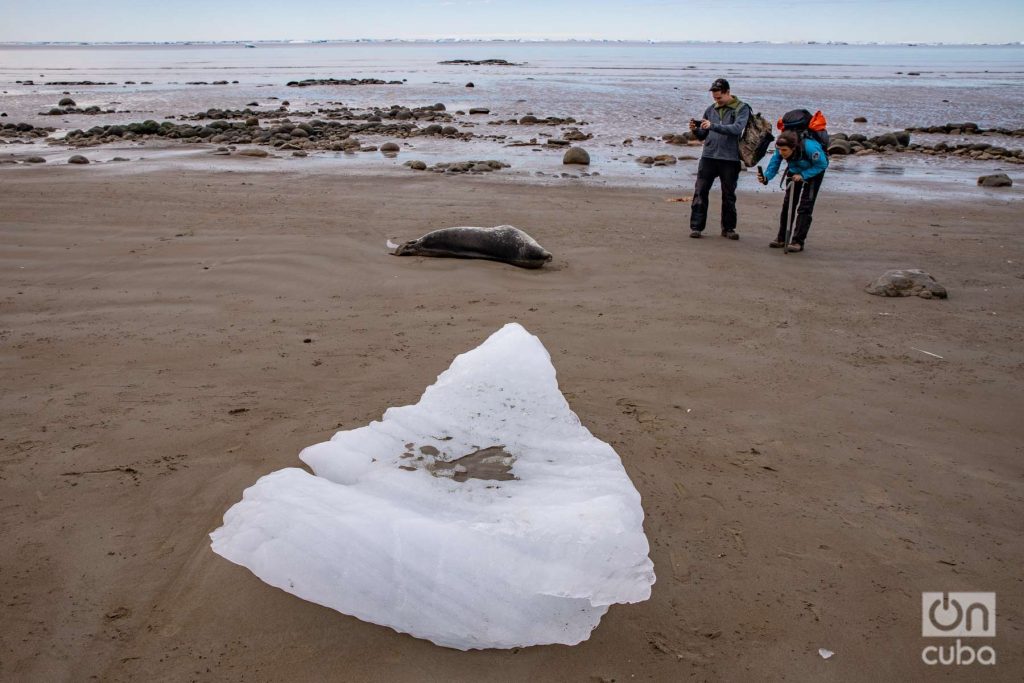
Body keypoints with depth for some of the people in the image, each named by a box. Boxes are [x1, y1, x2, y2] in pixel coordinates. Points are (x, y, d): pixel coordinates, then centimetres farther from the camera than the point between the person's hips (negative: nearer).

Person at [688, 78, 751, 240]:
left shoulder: (741, 109, -1)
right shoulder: (711, 109, 11)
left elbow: (737, 129, -19)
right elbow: (702, 136, 15)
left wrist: (713, 126, -26)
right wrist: (695, 130, -7)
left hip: (730, 159, -3)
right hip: (708, 157, 3)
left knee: (729, 195, 7)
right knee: (700, 192, -3)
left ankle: (728, 228, 18)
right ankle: (696, 227, 2)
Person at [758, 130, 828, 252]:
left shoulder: (809, 147, -41)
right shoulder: (780, 149, -30)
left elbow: (822, 165, -27)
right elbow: (774, 164, -24)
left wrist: (803, 175, -35)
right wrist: (766, 178, -45)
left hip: (814, 172, -5)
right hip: (795, 171, 5)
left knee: (805, 207, -11)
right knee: (787, 204, 6)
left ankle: (798, 241, -10)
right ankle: (782, 238, 16)